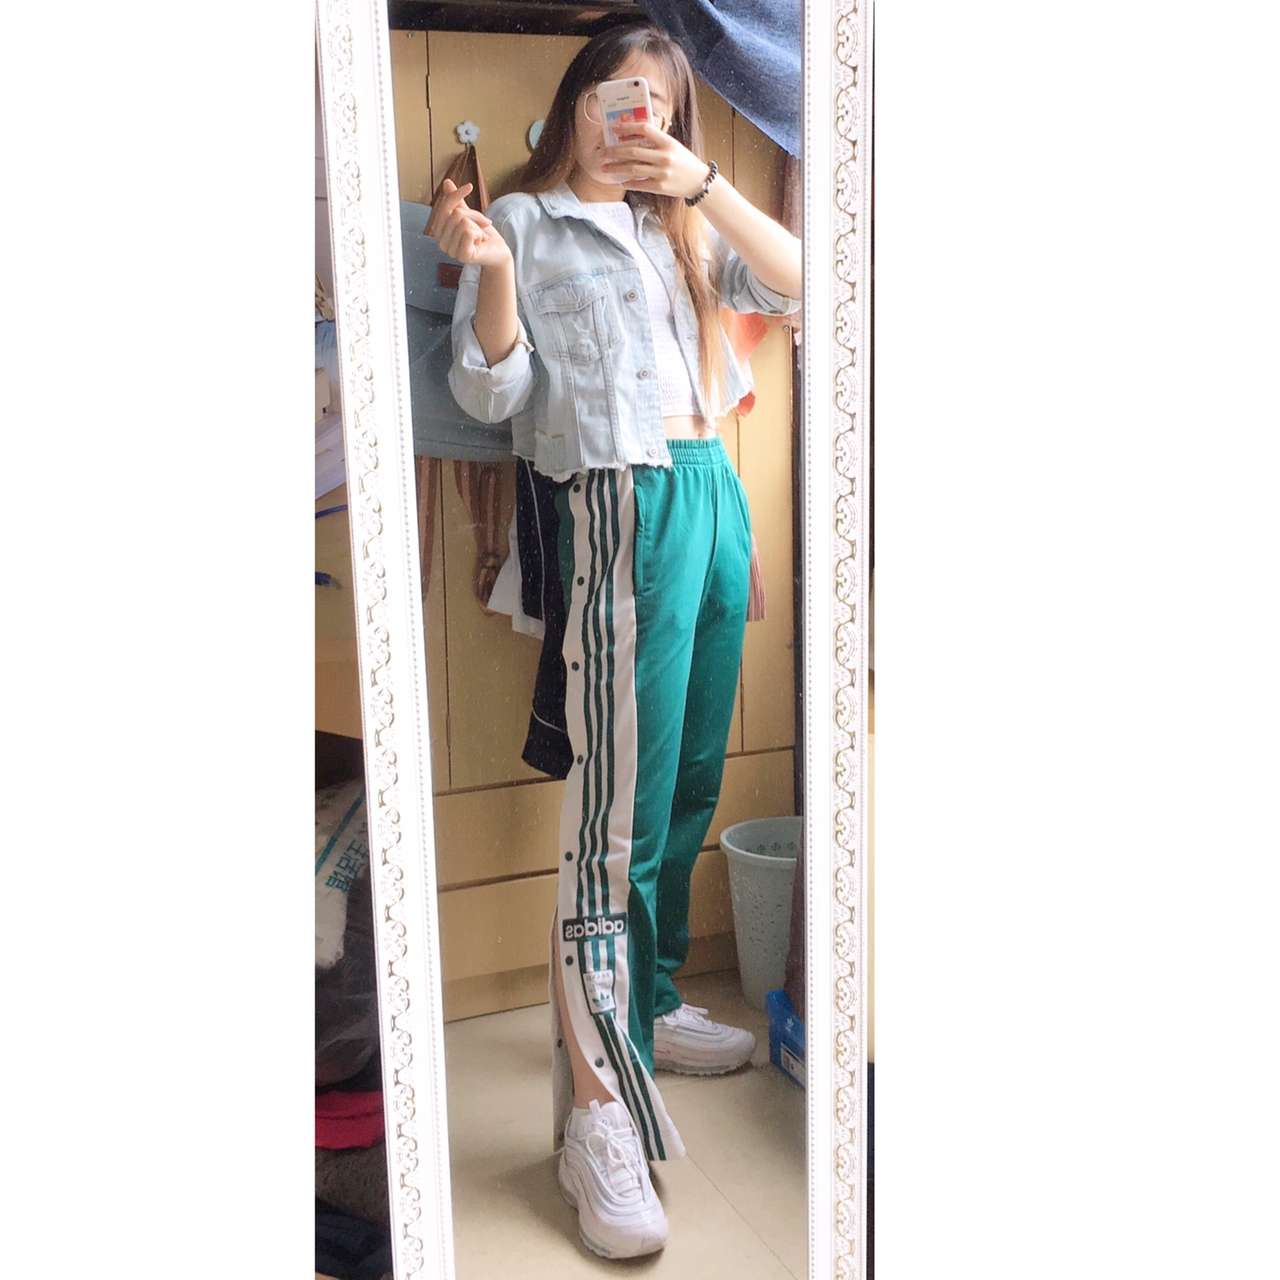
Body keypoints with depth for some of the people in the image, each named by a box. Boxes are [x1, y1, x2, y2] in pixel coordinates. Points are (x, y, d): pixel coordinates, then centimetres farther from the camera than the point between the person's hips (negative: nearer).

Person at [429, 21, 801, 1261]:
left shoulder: (683, 226, 21)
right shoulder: (525, 224, 5)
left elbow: (800, 286, 7)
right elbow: (493, 395, -3)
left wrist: (706, 187, -3)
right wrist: (487, 271, -19)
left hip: (715, 496, 7)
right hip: (622, 507, -7)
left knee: (689, 785, 12)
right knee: (619, 802, -13)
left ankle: (649, 1005, 29)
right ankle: (597, 1108, -8)